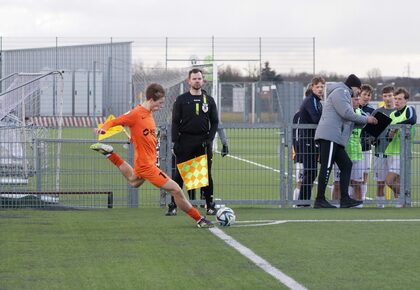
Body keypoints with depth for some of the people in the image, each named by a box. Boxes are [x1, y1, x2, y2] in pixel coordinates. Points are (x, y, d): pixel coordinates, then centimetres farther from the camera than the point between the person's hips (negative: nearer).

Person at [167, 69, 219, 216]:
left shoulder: (209, 100, 8)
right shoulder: (181, 100, 3)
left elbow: (215, 122, 9)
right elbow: (175, 122, 1)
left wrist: (210, 139, -4)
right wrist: (175, 142, -8)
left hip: (203, 141, 2)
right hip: (185, 141, -1)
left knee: (206, 174, 2)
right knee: (180, 174, -3)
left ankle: (210, 205, 9)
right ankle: (173, 205, -1)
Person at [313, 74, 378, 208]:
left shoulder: (345, 94, 30)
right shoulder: (340, 92, -3)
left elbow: (348, 120, 23)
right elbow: (346, 113, -15)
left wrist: (366, 121, 13)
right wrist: (366, 119, -6)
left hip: (336, 139, 11)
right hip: (329, 135, -11)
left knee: (346, 165, 7)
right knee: (326, 167, -10)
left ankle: (345, 199, 4)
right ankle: (320, 200, -10)